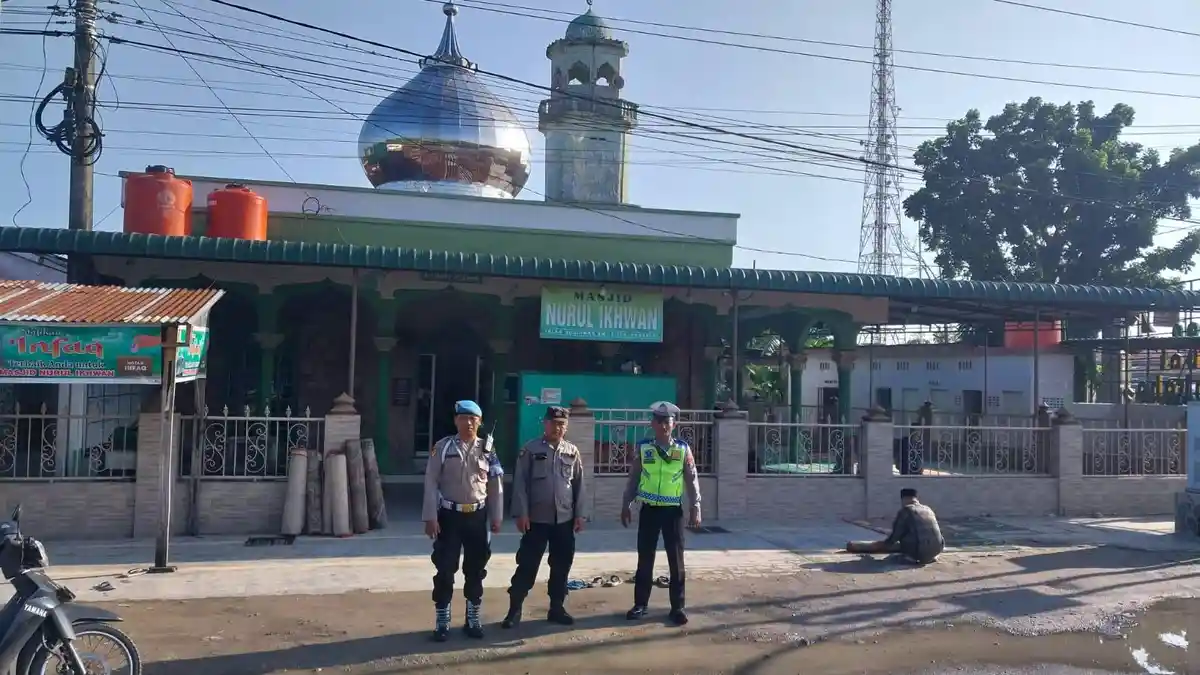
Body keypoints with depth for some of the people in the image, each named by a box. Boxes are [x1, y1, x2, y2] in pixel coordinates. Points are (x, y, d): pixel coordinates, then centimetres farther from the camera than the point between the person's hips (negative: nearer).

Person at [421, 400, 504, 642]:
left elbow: (495, 486, 6)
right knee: (445, 569, 2)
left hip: (477, 516, 2)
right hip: (449, 515, -2)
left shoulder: (487, 450, 2)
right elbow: (431, 483, -5)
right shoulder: (442, 447, -4)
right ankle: (442, 622, 15)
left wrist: (496, 517, 3)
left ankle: (473, 619, 24)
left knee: (475, 569, 11)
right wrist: (430, 517, -10)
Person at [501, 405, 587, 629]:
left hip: (565, 519, 3)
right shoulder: (530, 449, -4)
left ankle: (557, 608, 24)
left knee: (562, 566, 10)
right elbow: (520, 483, -5)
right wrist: (521, 513, -11)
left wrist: (579, 514, 5)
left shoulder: (572, 451, 6)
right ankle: (514, 609, 11)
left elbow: (579, 484, 8)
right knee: (527, 565, 1)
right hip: (537, 519, -3)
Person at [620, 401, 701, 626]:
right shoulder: (642, 448, 1)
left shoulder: (683, 449, -1)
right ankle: (640, 604, 20)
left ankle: (677, 607, 15)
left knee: (676, 560, 5)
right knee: (645, 559, 8)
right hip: (649, 510, 1)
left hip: (673, 510, -1)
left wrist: (695, 508, -4)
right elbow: (633, 479, 6)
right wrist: (626, 506, 5)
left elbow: (692, 480, 0)